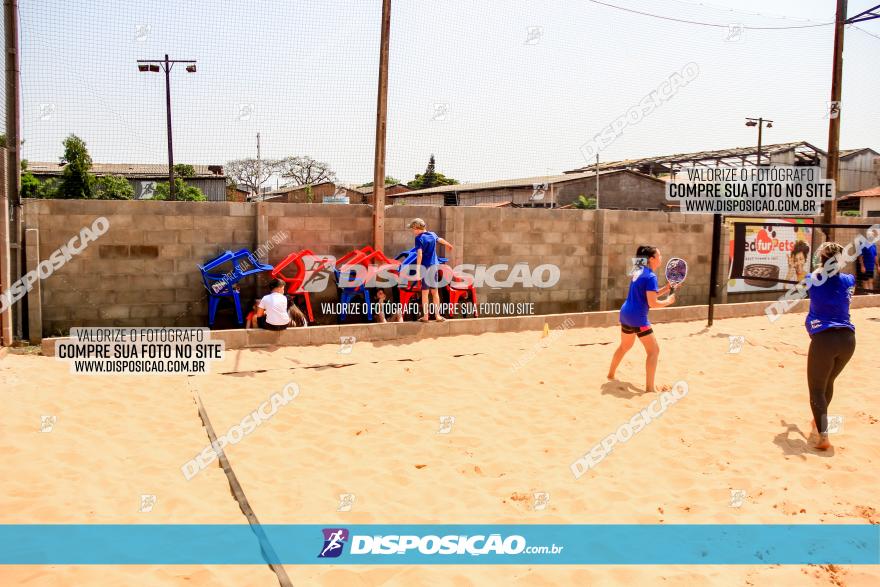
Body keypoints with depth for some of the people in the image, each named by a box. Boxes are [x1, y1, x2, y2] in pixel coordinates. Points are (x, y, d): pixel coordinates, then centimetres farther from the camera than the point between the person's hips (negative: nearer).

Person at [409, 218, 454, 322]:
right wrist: (448, 244, 51)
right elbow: (440, 240, 29)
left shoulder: (419, 238, -11)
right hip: (435, 266, 5)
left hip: (425, 267, -5)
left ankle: (425, 316, 6)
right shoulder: (432, 235, 8)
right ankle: (437, 315, 14)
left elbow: (419, 255, -21)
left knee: (424, 292, 4)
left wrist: (418, 270, -26)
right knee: (435, 291, 12)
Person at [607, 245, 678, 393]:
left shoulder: (639, 271, 10)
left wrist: (667, 287, 8)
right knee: (654, 350, -2)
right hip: (638, 318, -9)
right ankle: (649, 387, -4)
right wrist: (668, 301, -4)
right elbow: (652, 303, -20)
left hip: (626, 313, 9)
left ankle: (611, 374, 43)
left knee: (625, 346, 29)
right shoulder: (651, 276, -17)